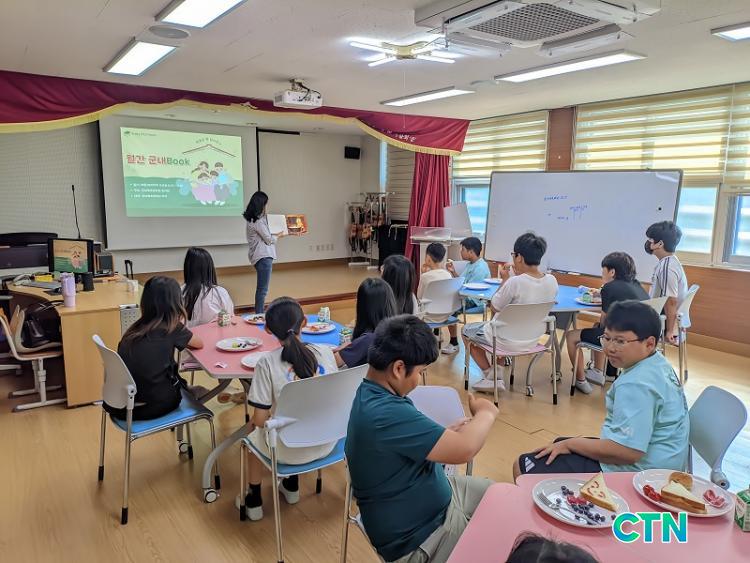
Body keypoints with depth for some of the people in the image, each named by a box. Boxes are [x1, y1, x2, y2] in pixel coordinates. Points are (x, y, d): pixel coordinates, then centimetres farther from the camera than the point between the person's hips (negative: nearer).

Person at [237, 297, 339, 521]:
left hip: (289, 450, -3)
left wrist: (263, 418, 7)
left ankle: (254, 501, 44)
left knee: (254, 434, 30)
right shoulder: (325, 352, -10)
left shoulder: (267, 362, -19)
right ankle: (291, 486, 51)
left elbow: (259, 419, -15)